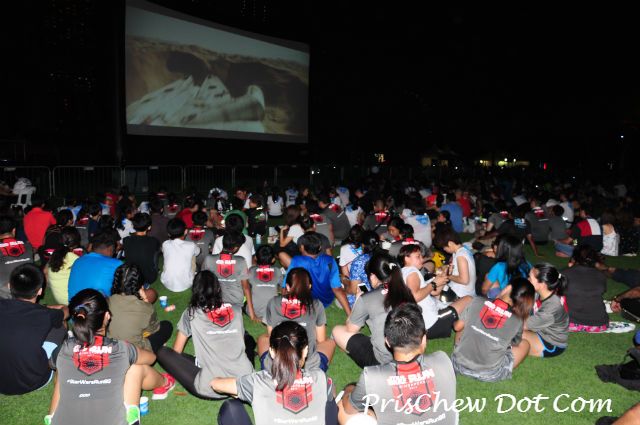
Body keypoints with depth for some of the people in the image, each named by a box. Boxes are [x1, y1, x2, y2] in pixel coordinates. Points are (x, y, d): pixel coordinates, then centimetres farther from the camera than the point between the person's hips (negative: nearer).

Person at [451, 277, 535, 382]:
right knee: (524, 344, 16)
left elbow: (458, 327, 4)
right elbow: (514, 344, 10)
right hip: (488, 375, -1)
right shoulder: (517, 322, -10)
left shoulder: (478, 302, -8)